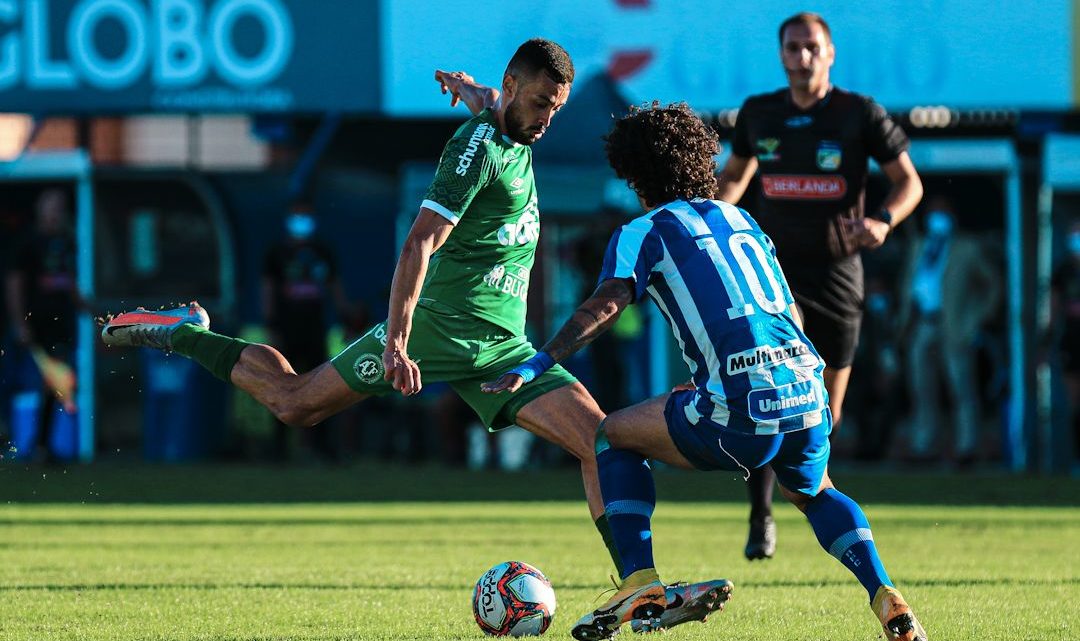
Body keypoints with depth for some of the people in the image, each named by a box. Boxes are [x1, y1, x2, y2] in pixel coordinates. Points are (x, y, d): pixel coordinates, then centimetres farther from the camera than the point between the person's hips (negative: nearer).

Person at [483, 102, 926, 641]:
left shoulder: (642, 233, 8)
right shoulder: (742, 221, 26)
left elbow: (605, 306, -9)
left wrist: (535, 365, -12)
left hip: (741, 415, -5)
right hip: (807, 399, 5)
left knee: (614, 436, 19)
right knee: (815, 493, 36)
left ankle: (640, 584, 6)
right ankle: (885, 596, 13)